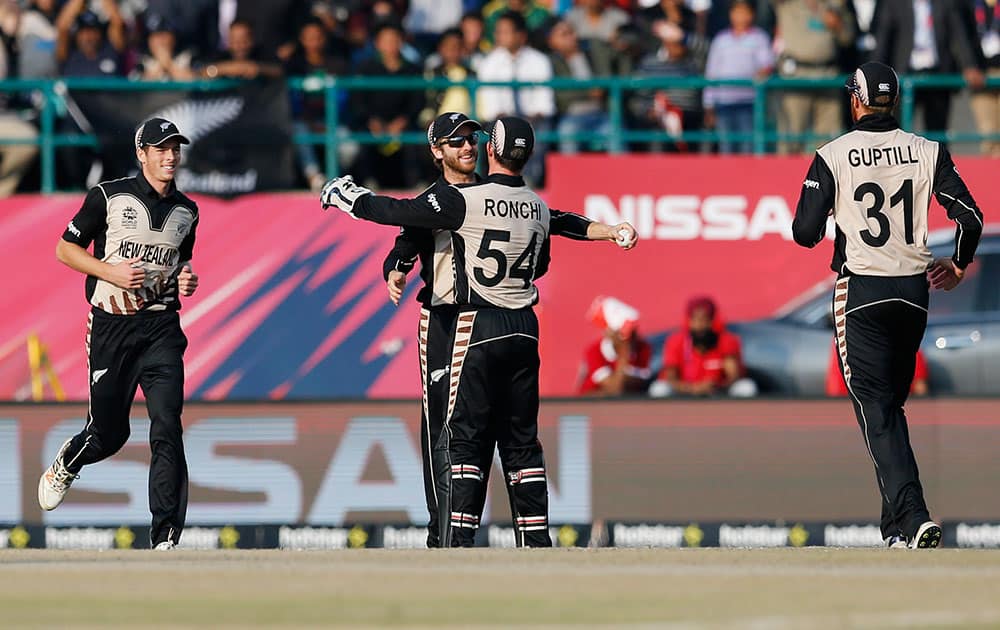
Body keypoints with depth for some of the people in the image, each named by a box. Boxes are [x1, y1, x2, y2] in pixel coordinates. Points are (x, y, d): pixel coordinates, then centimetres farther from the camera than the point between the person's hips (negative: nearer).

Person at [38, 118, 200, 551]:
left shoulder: (186, 211, 11)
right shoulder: (109, 197, -3)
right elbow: (65, 249, 0)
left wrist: (186, 278, 4)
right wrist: (111, 272, -14)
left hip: (161, 328, 2)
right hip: (111, 328, -2)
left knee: (167, 429, -13)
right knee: (109, 434, 6)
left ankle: (166, 539, -13)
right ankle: (67, 464, 43)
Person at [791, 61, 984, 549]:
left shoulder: (834, 155, -6)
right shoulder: (927, 152, 1)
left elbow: (806, 232, -7)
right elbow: (971, 219, -1)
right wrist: (958, 266, 18)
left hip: (861, 293, -4)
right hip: (914, 290, 4)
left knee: (875, 408, -6)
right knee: (892, 403, 19)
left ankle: (912, 517, -22)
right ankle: (898, 525, 22)